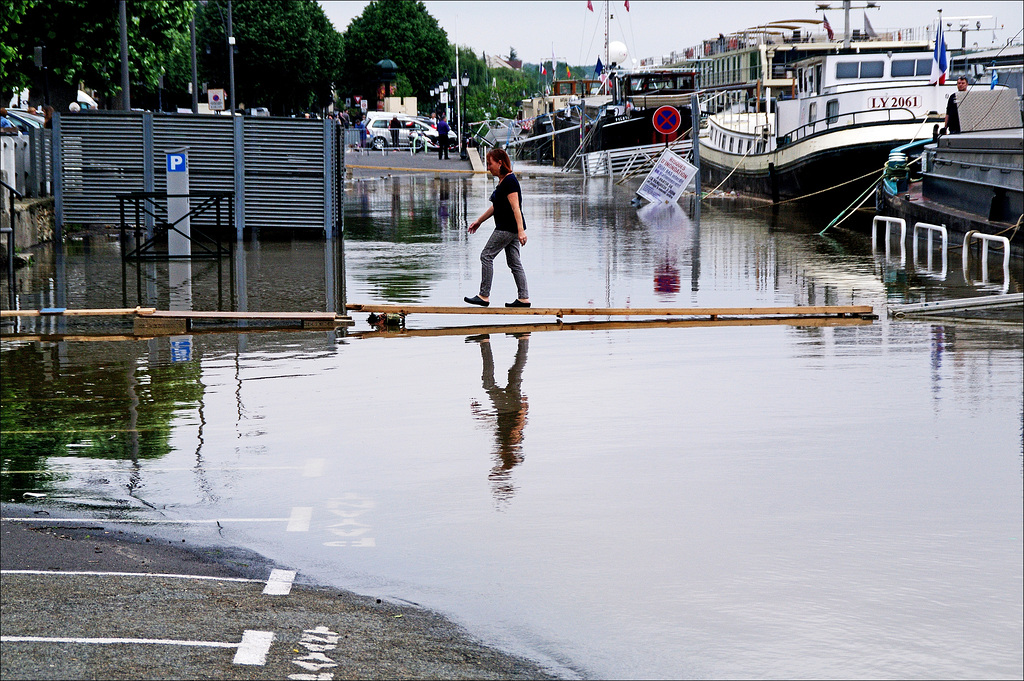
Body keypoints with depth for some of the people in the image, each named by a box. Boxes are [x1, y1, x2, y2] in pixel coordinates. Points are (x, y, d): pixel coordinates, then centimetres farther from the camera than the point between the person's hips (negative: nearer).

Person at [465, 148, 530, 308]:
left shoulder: (509, 181, -16)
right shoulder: (503, 181, 15)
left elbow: (516, 207, -24)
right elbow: (496, 206, 26)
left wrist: (521, 231, -29)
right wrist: (479, 221, 32)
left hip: (507, 228, -10)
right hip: (511, 229, 10)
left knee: (486, 256, -4)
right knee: (514, 262, 9)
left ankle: (484, 296, -1)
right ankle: (524, 298, 8)